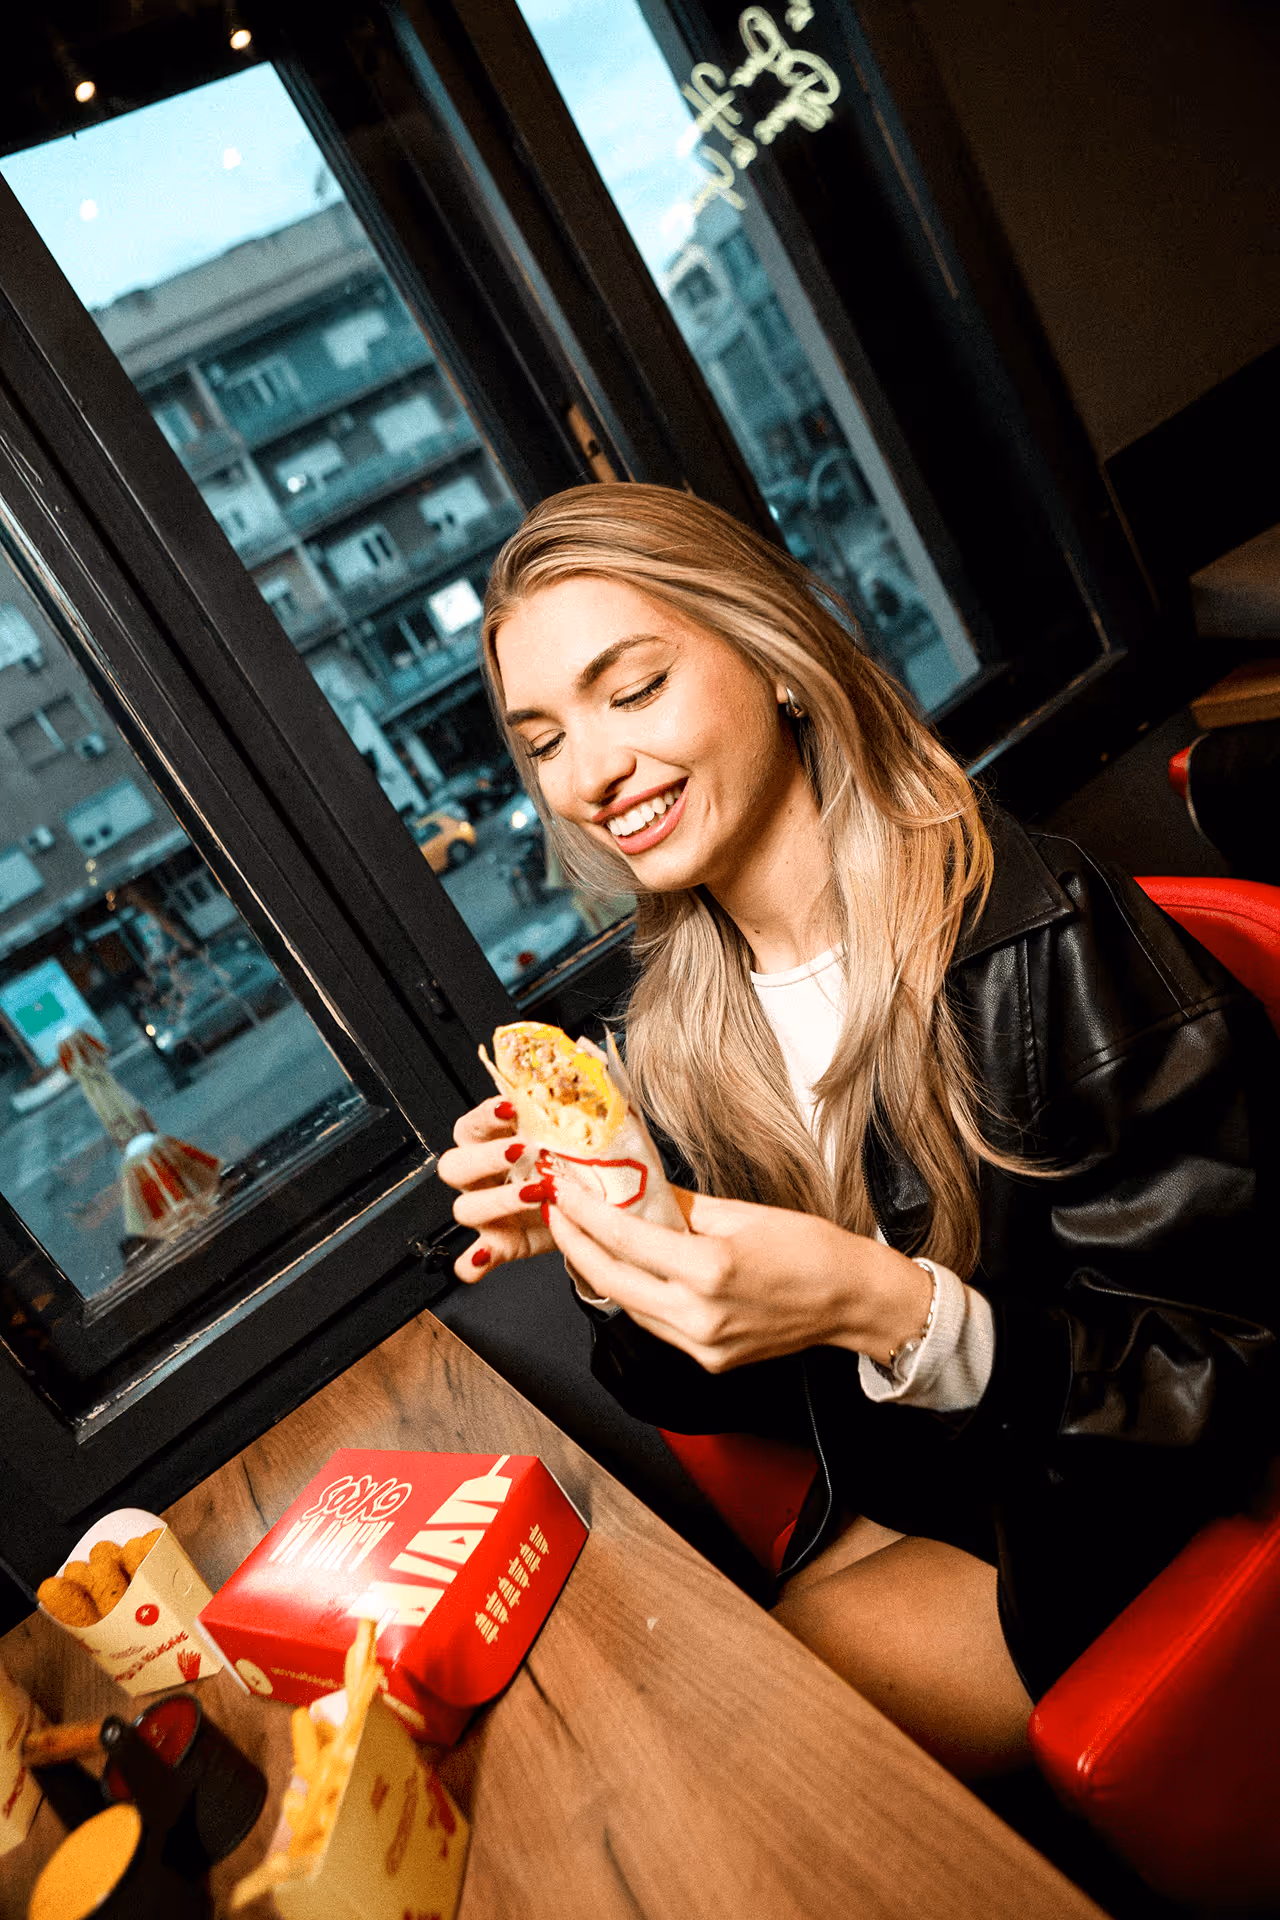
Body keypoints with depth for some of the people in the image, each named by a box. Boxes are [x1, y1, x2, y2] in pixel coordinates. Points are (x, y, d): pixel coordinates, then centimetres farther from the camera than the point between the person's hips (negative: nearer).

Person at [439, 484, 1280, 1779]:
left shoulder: (1042, 934, -24)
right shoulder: (675, 1035, -6)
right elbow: (719, 1397, 2)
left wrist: (889, 1310, -35)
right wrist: (601, 1253, -18)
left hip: (1121, 1527, -4)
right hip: (898, 1514, 5)